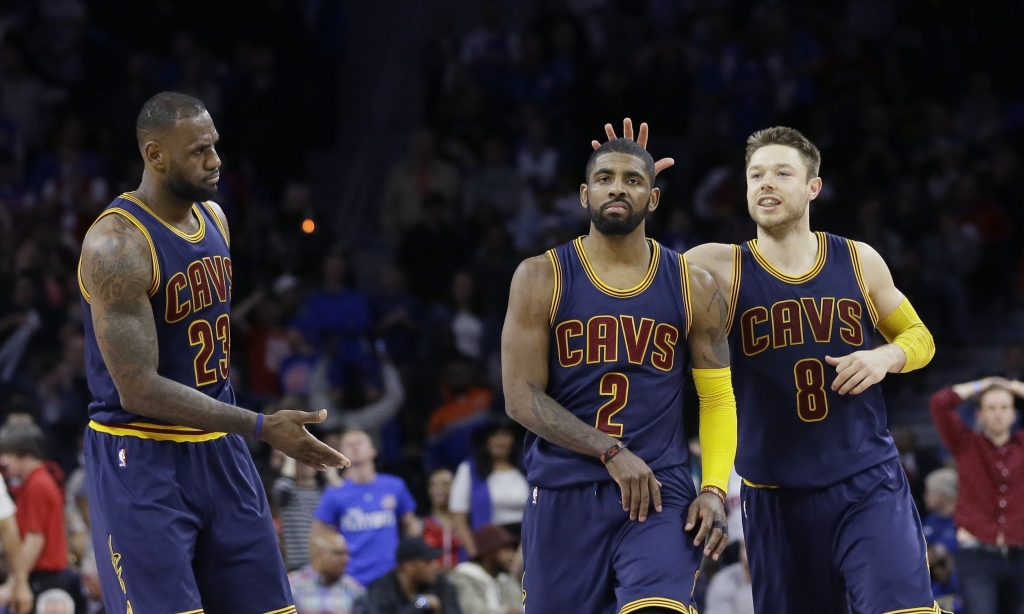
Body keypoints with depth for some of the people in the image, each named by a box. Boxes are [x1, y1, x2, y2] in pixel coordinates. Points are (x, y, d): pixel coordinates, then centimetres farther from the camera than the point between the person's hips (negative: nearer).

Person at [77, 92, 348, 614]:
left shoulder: (213, 218, 7)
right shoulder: (116, 244, -20)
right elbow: (138, 390, -24)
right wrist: (261, 428, -25)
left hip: (218, 451, 8)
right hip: (140, 460, -8)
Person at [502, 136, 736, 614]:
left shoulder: (693, 288, 5)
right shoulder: (541, 278, 0)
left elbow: (717, 398, 9)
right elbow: (521, 398, -6)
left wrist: (715, 488, -6)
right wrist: (611, 452, -17)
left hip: (660, 489, 0)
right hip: (563, 493, 0)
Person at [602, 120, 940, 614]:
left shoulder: (859, 261, 3)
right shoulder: (721, 269, -2)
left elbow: (917, 336, 16)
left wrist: (887, 357, -6)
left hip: (869, 482, 0)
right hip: (776, 495, 0)